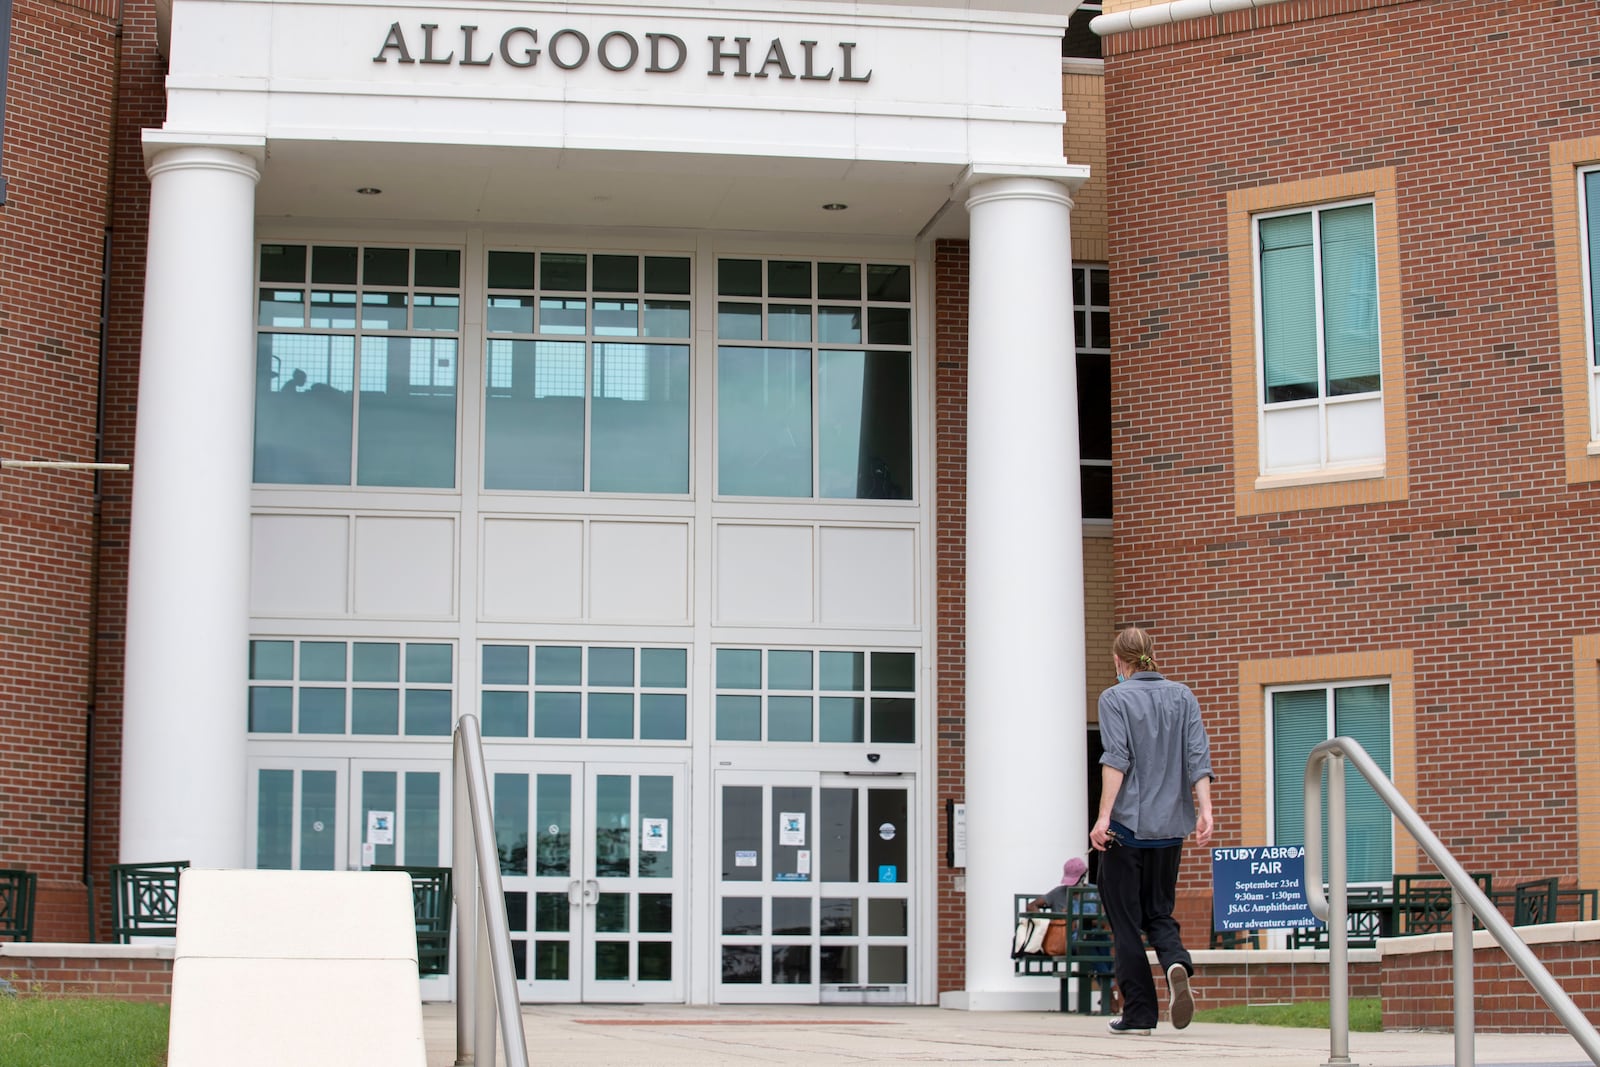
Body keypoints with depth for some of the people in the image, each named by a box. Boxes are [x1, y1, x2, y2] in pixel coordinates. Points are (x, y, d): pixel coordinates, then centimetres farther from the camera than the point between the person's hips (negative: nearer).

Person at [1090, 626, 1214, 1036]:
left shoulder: (1115, 698, -4)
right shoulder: (1182, 697, 10)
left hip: (1128, 823, -4)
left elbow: (1116, 759, -14)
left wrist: (1104, 817, -16)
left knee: (1125, 918, 4)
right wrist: (1204, 810, -5)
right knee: (1158, 912, 15)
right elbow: (1198, 756, 0)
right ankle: (1176, 962, -16)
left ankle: (1139, 1012, 2)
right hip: (1170, 826, 4)